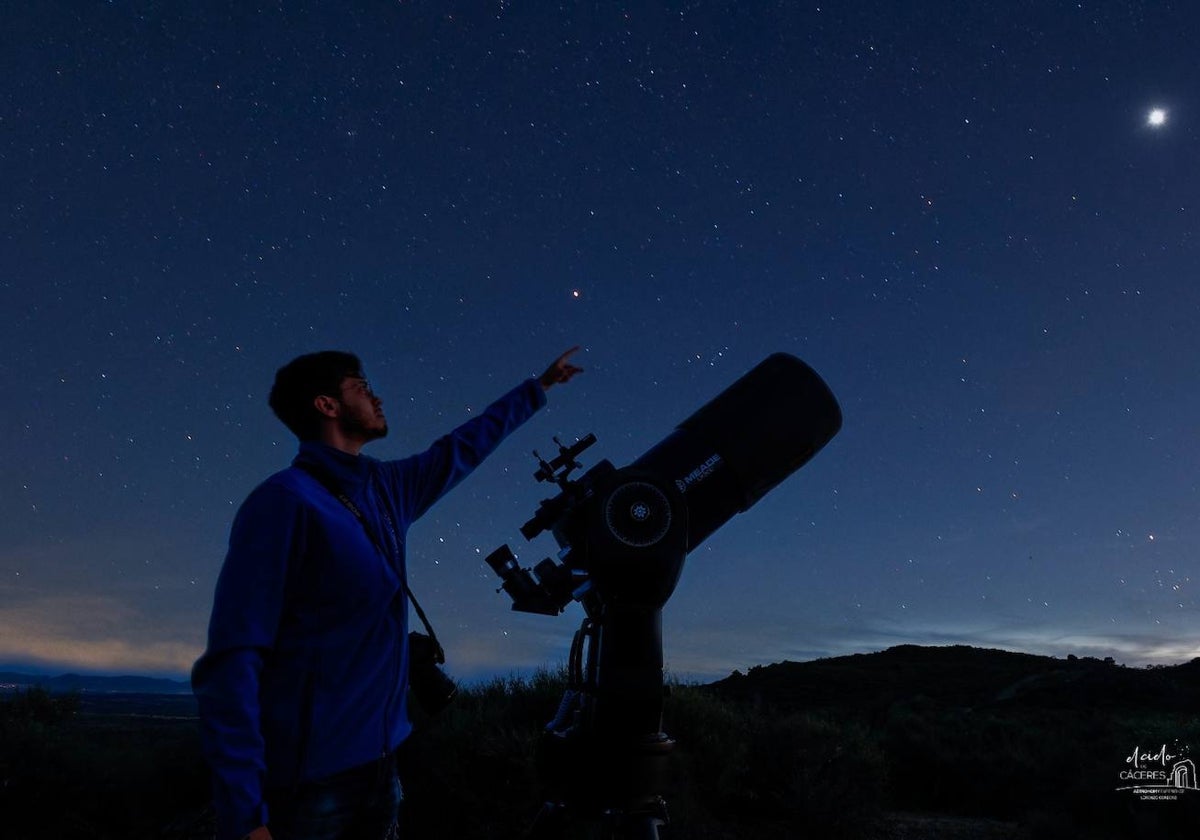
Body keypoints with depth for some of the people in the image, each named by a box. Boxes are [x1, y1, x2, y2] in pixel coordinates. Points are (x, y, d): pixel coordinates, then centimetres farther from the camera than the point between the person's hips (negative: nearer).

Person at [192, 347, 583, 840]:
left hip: (378, 762, 7)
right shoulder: (288, 499, -15)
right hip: (305, 780, -7)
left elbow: (459, 451, 24)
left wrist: (538, 387, 32)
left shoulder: (386, 489, 7)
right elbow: (232, 660, -19)